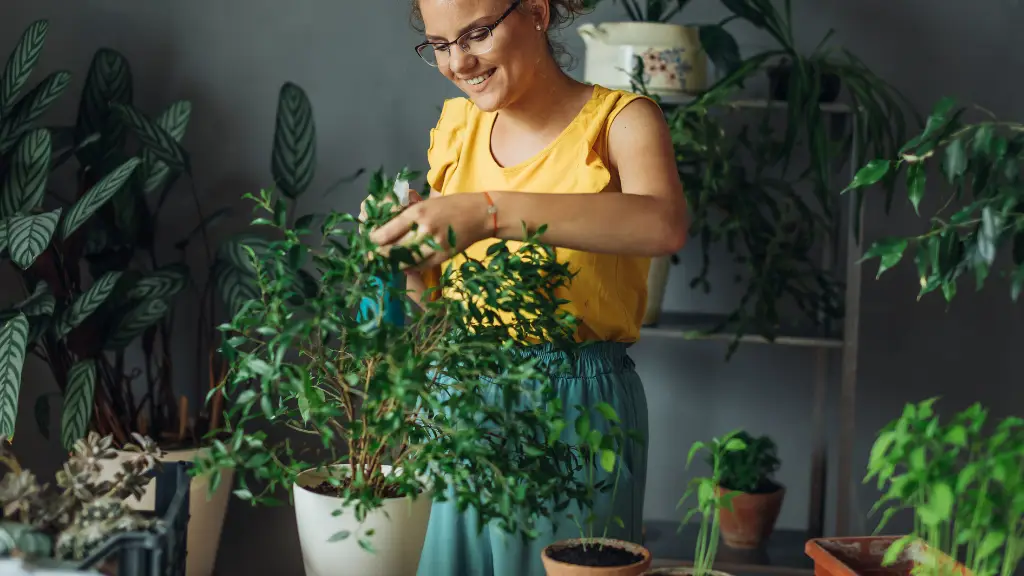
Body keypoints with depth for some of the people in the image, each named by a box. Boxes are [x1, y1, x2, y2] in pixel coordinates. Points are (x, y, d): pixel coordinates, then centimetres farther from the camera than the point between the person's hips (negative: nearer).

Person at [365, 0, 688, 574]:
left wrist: (492, 211, -38)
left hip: (581, 403, -5)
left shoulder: (619, 119, -8)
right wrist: (402, 240, -9)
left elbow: (665, 224, -31)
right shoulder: (457, 128, 7)